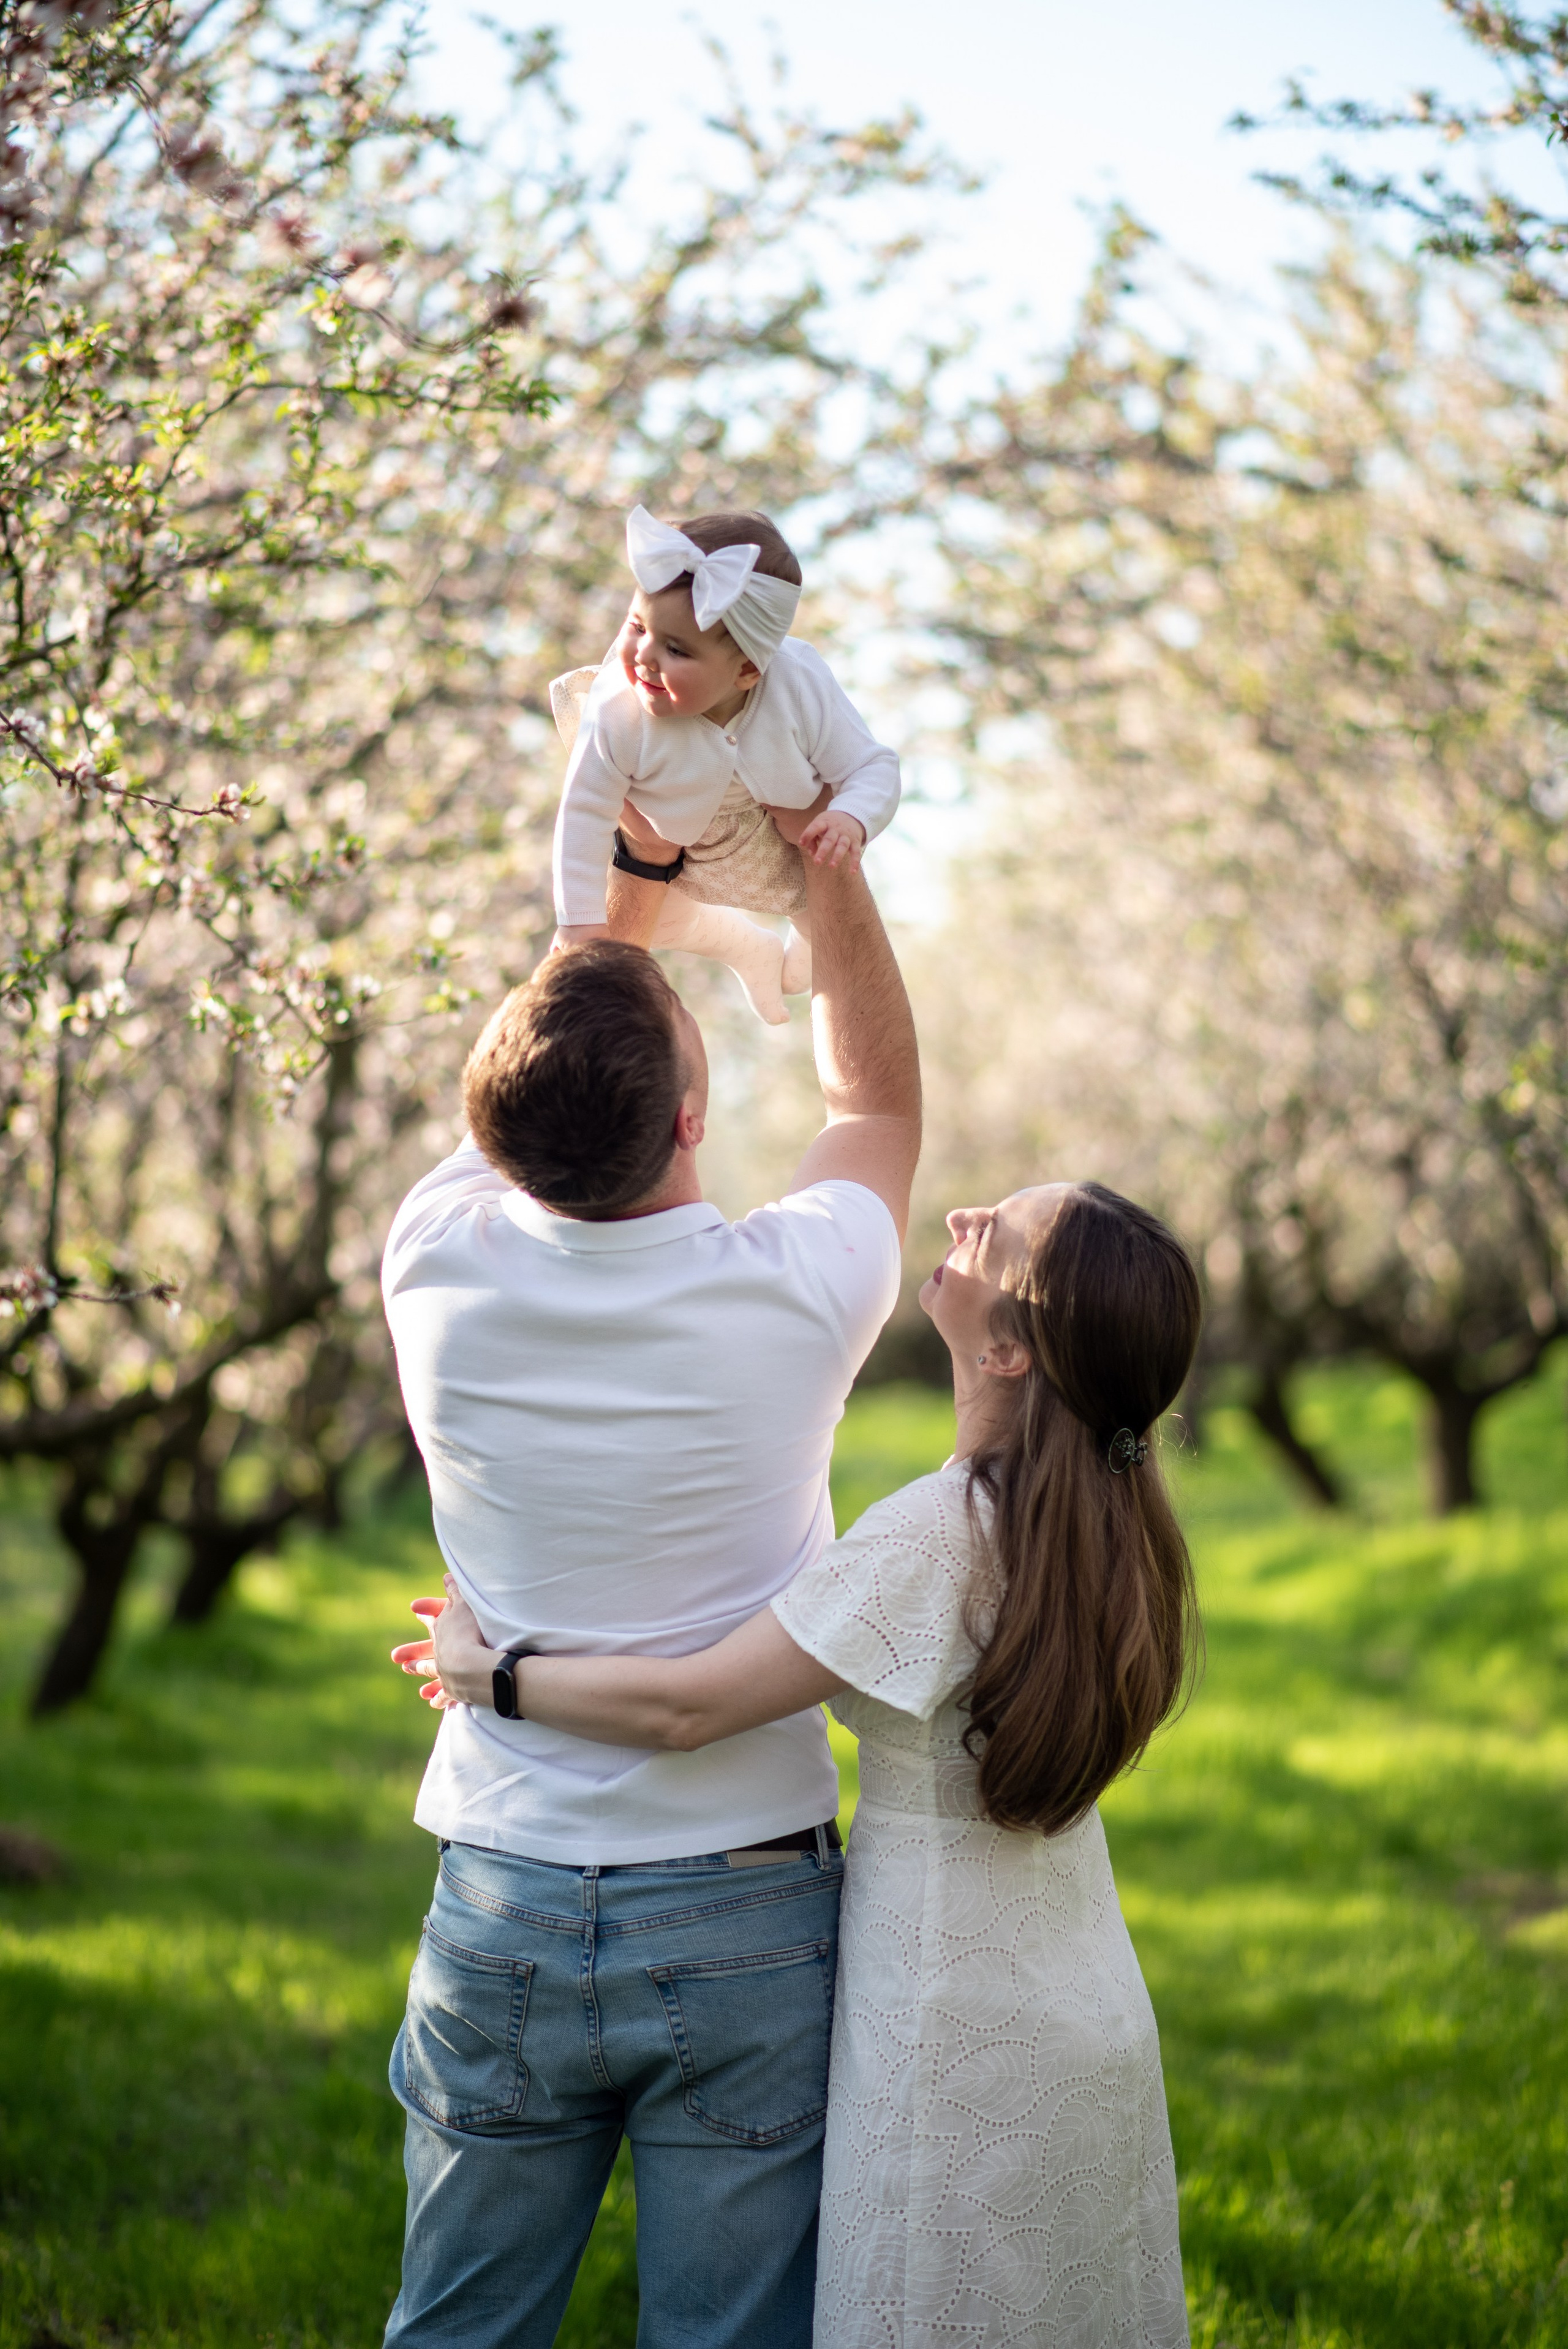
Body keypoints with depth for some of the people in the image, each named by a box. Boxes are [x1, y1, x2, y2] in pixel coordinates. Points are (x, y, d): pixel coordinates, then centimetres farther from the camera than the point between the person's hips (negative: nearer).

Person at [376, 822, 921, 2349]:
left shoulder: (439, 1265, -9)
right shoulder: (792, 1294, -14)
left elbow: (531, 1114, 14)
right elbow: (877, 1099, 9)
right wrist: (826, 856, 9)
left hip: (501, 1920, 2)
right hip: (745, 1922, -2)